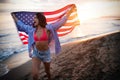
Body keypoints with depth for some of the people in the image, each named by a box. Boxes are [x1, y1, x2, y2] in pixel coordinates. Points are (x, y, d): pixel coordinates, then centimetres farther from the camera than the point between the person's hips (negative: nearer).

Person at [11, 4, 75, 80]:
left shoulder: (48, 28, -11)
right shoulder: (32, 29, -2)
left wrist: (70, 9, -9)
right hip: (36, 53, 1)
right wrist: (14, 16, 23)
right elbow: (21, 25, 15)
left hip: (46, 53, -1)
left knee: (47, 71, 19)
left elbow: (61, 21, -9)